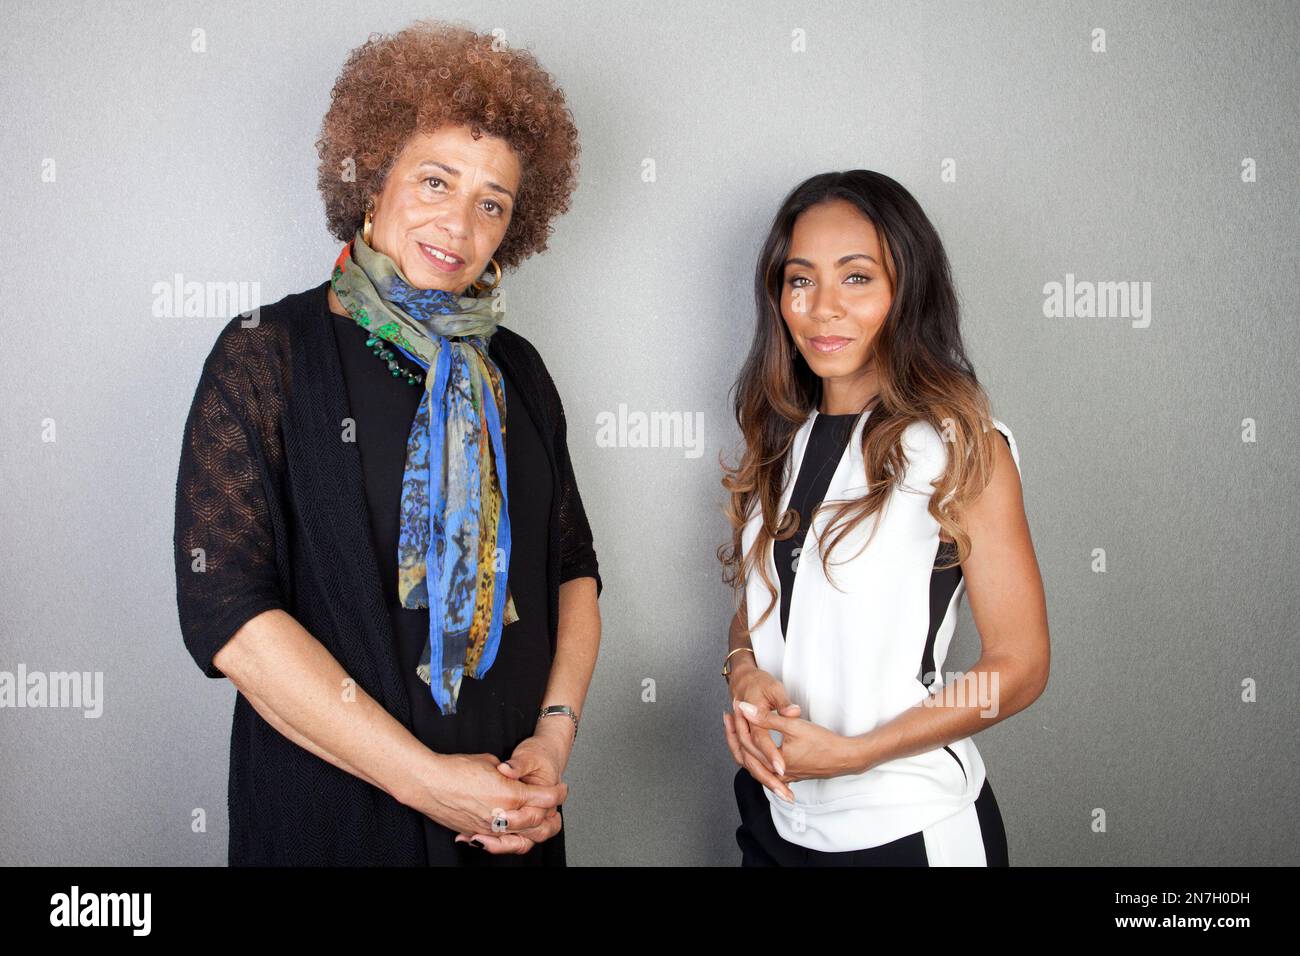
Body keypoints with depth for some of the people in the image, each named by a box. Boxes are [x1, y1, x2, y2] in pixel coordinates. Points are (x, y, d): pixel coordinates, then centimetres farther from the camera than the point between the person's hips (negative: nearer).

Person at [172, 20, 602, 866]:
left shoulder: (516, 370, 5)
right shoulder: (267, 353, -8)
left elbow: (573, 568, 8)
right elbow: (225, 609, -16)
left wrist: (556, 730, -9)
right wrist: (424, 776, -19)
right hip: (332, 811, -4)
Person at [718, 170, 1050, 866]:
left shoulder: (962, 447, -13)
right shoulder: (780, 440, 3)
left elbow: (1019, 665, -13)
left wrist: (853, 751, -19)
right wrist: (744, 673, -10)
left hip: (905, 827, -5)